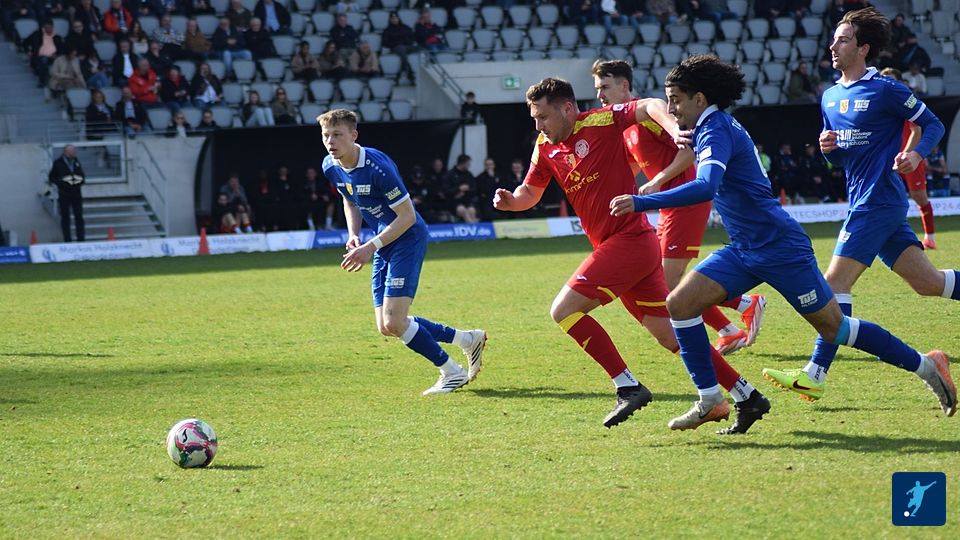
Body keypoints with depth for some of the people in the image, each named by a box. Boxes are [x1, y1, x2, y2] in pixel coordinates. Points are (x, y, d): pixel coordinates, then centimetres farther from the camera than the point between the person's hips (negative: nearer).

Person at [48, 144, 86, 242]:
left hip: (76, 194, 3)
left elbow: (82, 175, 20)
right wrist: (62, 181, -15)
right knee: (65, 217, 1)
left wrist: (80, 180, -3)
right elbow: (51, 177, 0)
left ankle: (80, 238, 7)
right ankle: (67, 239, 5)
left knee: (79, 216, 3)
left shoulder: (77, 162, 10)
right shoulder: (58, 163, -2)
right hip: (64, 195, -3)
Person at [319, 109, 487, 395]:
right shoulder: (331, 167, -2)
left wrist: (371, 247, -25)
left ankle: (452, 373, 3)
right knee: (386, 327, 6)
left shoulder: (377, 167, -26)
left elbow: (407, 215, -22)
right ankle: (468, 339, 22)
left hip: (407, 239, -9)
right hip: (383, 245, 9)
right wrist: (353, 235, 1)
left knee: (394, 322, -17)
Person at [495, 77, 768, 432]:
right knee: (670, 335, 8)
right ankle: (748, 396, 11)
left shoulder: (600, 123, -9)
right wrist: (509, 200, 1)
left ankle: (628, 387, -12)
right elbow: (530, 193, 23)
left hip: (629, 240, -8)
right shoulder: (545, 149, 12)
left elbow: (649, 107, -19)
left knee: (564, 310, -14)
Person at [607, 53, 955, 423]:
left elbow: (705, 187, -37)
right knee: (680, 303, -5)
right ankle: (710, 400, -2)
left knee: (834, 328, -1)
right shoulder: (713, 127, 11)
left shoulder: (717, 131, -18)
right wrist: (692, 141, 17)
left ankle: (925, 365, 14)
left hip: (779, 248, -9)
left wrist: (641, 202, -39)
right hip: (745, 251, 9)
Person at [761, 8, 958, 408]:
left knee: (836, 282, -12)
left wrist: (916, 154, -19)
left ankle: (815, 374, -12)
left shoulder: (885, 90, -9)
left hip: (878, 202, -8)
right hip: (863, 201, 8)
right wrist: (827, 146, -1)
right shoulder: (830, 97, 14)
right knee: (927, 282, 8)